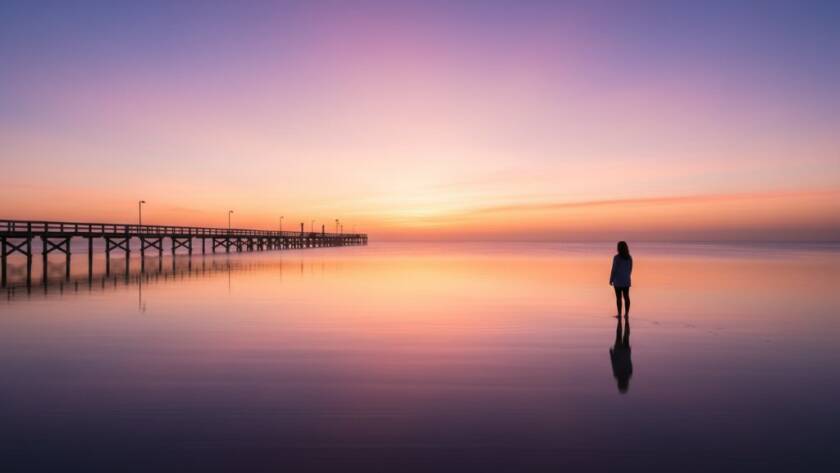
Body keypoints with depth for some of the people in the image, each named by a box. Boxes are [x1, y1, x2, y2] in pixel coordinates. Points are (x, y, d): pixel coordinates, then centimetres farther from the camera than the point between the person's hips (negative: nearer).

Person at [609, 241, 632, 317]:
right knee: (626, 297, 10)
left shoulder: (616, 257, -16)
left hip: (618, 280, -5)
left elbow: (614, 270, -14)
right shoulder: (629, 257, 2)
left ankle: (619, 314, 5)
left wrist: (611, 280, -4)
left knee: (618, 297, 1)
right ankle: (626, 313, 12)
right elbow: (630, 269, 9)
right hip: (626, 280, 5)